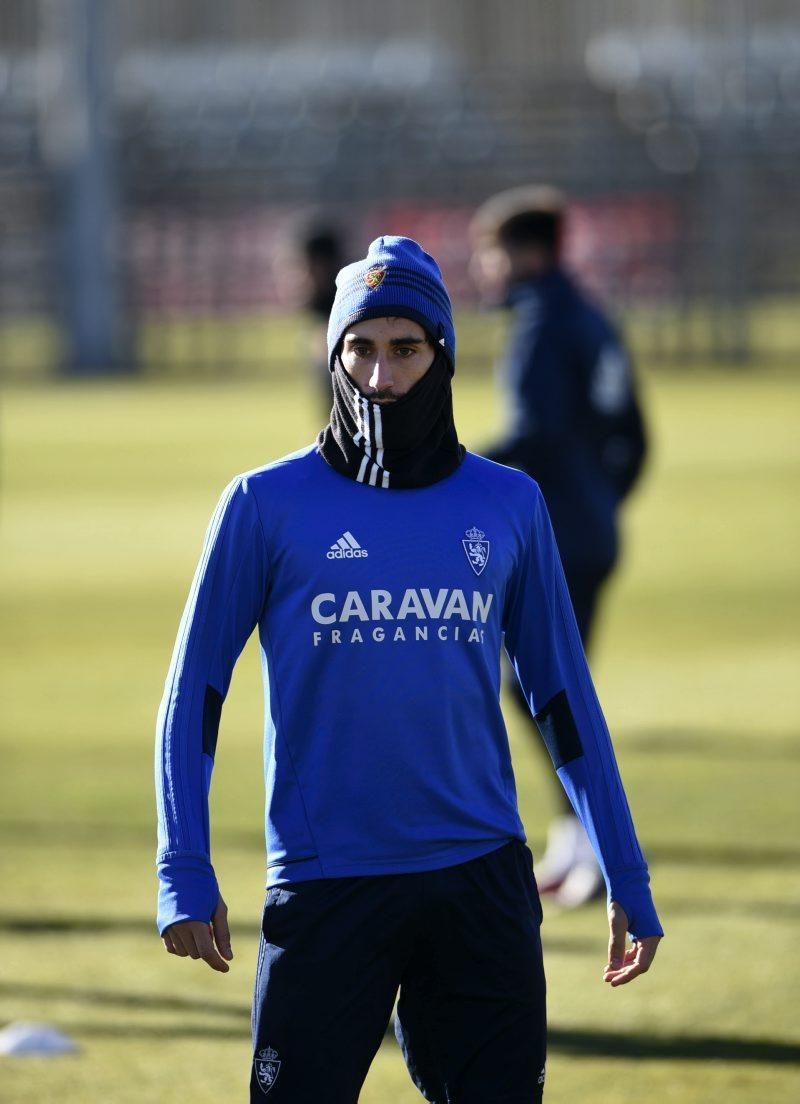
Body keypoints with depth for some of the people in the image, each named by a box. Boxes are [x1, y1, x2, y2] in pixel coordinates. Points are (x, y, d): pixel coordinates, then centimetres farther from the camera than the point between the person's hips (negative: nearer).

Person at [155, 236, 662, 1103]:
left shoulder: (509, 507, 8)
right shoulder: (267, 505, 1)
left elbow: (564, 700, 14)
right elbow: (194, 689, 4)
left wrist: (627, 882, 11)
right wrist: (184, 874, -5)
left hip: (482, 884, 2)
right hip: (323, 890, -2)